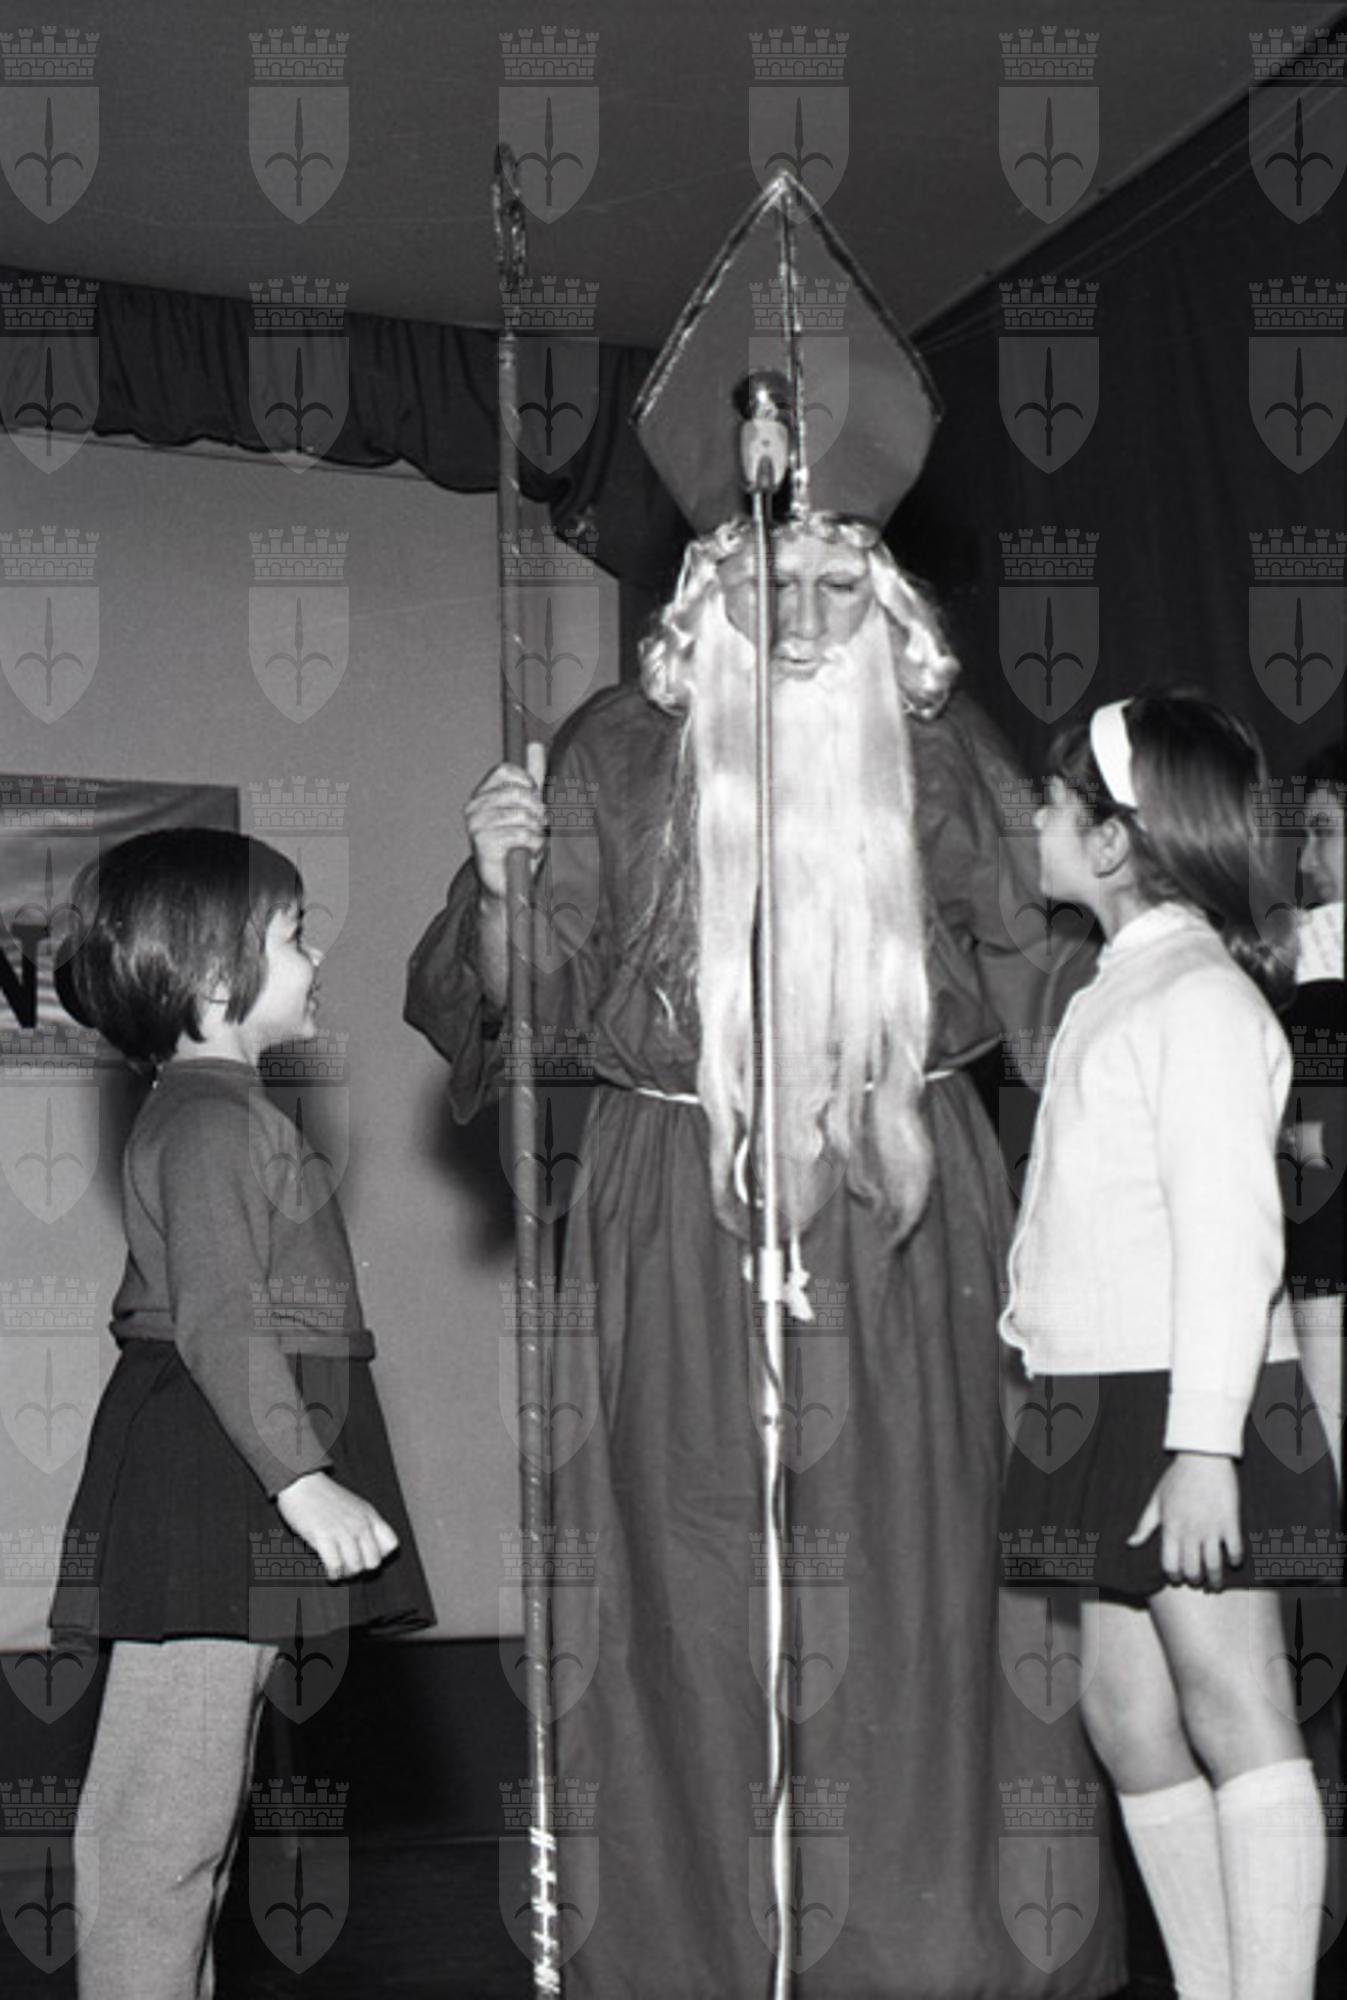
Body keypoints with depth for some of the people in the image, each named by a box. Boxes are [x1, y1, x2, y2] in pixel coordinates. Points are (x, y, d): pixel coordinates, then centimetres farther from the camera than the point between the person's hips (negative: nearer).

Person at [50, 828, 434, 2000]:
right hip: (206, 1497, -11)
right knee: (162, 1810, -7)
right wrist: (304, 1479, -26)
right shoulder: (211, 1123, -15)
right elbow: (219, 1320, -23)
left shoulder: (221, 1115, 19)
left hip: (233, 1497, 11)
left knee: (200, 1802, 16)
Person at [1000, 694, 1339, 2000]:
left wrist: (1204, 1443, -23)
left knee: (1234, 1713, -6)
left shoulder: (1201, 1000, -13)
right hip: (1100, 1402, 9)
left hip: (1186, 1404, -9)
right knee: (1126, 1716, 11)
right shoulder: (1115, 991, 15)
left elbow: (1233, 1235, -19)